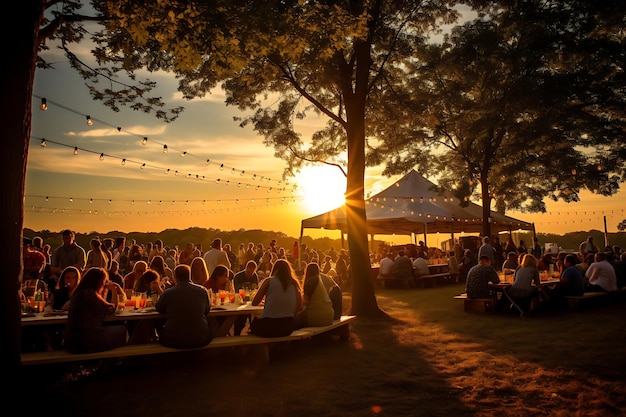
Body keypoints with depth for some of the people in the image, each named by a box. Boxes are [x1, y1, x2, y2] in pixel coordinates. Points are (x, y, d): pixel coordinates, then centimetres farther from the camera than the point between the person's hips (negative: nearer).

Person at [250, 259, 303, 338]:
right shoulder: (294, 284, 5)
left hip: (269, 327, -4)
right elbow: (299, 307, 5)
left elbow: (254, 303, 1)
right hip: (287, 328, 4)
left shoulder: (269, 281, -3)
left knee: (253, 322, 29)